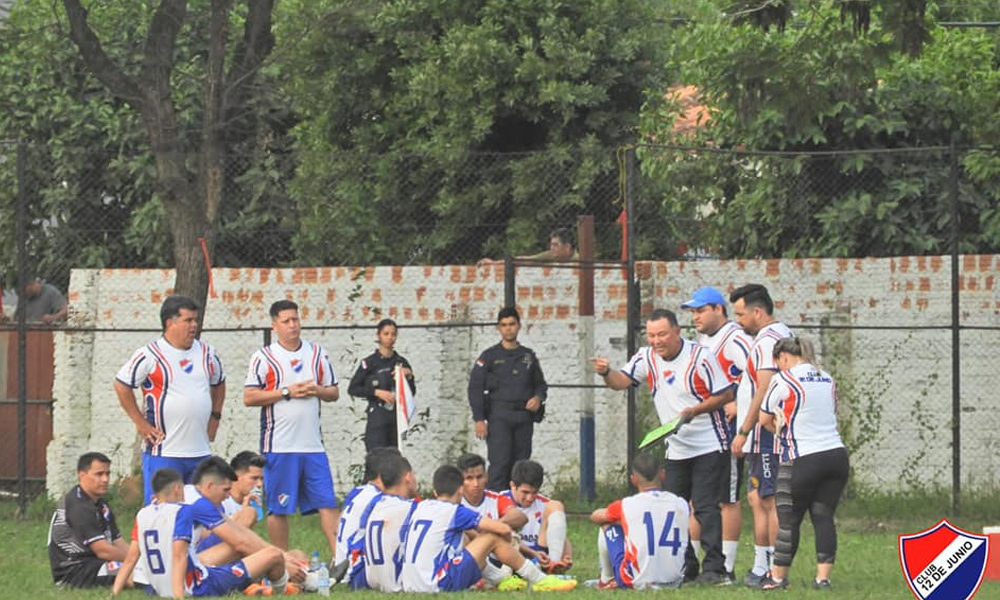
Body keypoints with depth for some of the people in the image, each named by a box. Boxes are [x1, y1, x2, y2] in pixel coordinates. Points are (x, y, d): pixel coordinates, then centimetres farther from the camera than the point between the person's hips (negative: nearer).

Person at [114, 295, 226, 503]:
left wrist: (215, 417, 16)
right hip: (163, 452, -6)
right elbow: (122, 385, -5)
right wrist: (140, 423, -7)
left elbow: (219, 384, 28)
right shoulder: (150, 355, -7)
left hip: (201, 453, 6)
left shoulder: (207, 353, 11)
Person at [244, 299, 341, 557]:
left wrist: (317, 391, -6)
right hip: (279, 446, -3)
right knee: (278, 507, 2)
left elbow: (334, 392, 16)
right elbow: (249, 397, -6)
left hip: (313, 445, 3)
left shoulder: (318, 354, 12)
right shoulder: (263, 357, -1)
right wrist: (286, 392, -13)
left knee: (327, 503, -1)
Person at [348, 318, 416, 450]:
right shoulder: (370, 362, -2)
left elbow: (412, 392, 15)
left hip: (397, 416, 5)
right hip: (378, 417, -5)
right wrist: (377, 392, -13)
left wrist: (409, 375, -3)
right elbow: (352, 389, -3)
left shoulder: (401, 362, 11)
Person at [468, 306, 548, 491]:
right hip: (499, 415, -4)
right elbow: (475, 388, -1)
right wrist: (479, 419, -9)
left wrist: (538, 398, 0)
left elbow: (540, 384, 24)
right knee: (499, 463, -14)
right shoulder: (490, 356, 4)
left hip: (524, 416, 4)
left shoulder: (528, 356, 15)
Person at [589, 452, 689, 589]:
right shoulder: (681, 504, 2)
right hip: (675, 582, 3)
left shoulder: (627, 505, -5)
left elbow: (594, 516, 15)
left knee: (607, 525, 15)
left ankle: (606, 580, 25)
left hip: (637, 582, -3)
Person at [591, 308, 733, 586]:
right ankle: (685, 567, 13)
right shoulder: (648, 357, 3)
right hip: (676, 449, 7)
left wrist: (693, 411, -21)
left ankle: (714, 569, -10)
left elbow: (725, 394, -11)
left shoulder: (700, 357, -13)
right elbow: (621, 381, -5)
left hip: (709, 447, -7)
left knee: (705, 507, -12)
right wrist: (606, 373, -27)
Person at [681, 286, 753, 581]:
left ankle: (726, 568, 0)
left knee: (727, 499, -4)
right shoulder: (702, 340, 17)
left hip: (727, 428, -10)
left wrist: (738, 405, -25)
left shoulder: (735, 340, -14)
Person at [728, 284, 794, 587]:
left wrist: (743, 432, -17)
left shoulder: (768, 340, -15)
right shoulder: (784, 334, 17)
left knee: (769, 501, -8)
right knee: (757, 499, 14)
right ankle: (761, 568, 18)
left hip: (765, 437, -10)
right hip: (765, 438, 10)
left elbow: (763, 393, -20)